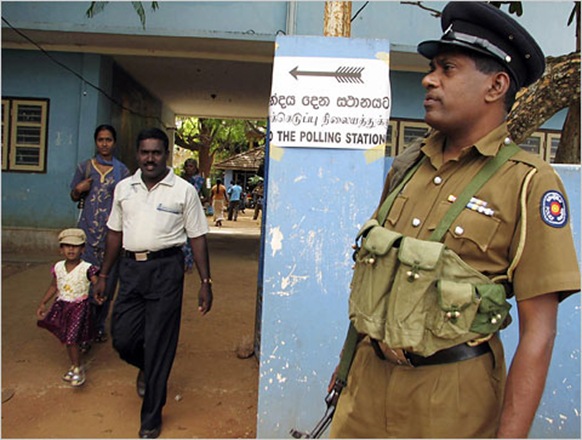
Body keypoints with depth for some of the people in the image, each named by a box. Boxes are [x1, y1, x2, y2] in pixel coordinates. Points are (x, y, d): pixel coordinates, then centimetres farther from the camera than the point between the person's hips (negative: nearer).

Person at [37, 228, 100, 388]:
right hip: (62, 305, 6)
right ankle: (74, 366, 30)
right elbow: (54, 287, 14)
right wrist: (42, 303, 13)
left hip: (79, 307, -6)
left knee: (71, 339, -8)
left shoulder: (87, 268, -15)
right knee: (66, 339, 13)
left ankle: (77, 369, 9)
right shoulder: (58, 267, 2)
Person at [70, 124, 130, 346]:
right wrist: (79, 189, -6)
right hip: (88, 229, 0)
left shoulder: (122, 170, 7)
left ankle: (100, 325, 19)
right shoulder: (85, 167, 8)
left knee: (108, 279, 4)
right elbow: (74, 197, 16)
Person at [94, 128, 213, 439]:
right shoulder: (124, 188, 10)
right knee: (122, 337, 5)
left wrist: (205, 282, -6)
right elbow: (115, 233, 16)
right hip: (130, 267, 4)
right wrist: (104, 274, 15)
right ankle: (147, 367, 43)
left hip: (165, 268, -4)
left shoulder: (184, 190, -3)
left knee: (158, 344, 3)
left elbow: (197, 237, -3)